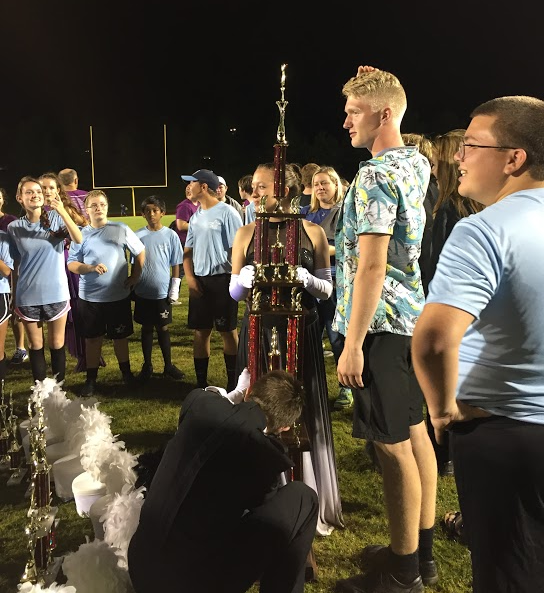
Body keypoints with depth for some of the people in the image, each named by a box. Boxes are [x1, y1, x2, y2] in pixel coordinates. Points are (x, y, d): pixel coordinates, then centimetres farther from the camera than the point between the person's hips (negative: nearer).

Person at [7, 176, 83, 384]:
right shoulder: (13, 227, 0)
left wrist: (62, 212, -34)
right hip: (27, 296, 1)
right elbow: (14, 264, 7)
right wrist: (13, 298, 8)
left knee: (57, 344, 9)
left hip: (56, 293, -1)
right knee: (35, 346, 12)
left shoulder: (55, 218, -4)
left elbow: (78, 239, -21)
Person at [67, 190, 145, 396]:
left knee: (120, 336, 12)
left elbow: (140, 252, 8)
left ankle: (126, 372, 31)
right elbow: (71, 264, -2)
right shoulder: (81, 234, -1)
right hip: (89, 297, 0)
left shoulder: (121, 229, -1)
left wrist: (135, 276, 3)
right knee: (92, 339, 9)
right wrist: (91, 268, -19)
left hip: (119, 295, 0)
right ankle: (91, 379, 21)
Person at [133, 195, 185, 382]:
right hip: (143, 292, 1)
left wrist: (174, 289, -4)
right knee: (146, 328, 12)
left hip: (162, 292, -1)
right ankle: (147, 365, 24)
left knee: (163, 328, 9)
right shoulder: (138, 235, 0)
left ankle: (168, 365, 22)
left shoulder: (170, 235, -3)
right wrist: (133, 286, 6)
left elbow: (176, 264, -1)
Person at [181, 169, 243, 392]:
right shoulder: (195, 216, 13)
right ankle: (201, 383, 20)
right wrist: (190, 277, 1)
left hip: (222, 279, -6)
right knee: (200, 332, 9)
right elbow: (188, 250, 15)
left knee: (228, 331, 4)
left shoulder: (227, 213, -8)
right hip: (199, 280, 7)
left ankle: (232, 383, 15)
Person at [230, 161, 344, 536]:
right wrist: (244, 280, -14)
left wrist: (306, 279, -17)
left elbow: (327, 289, 3)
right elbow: (235, 293, 7)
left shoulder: (313, 232, 1)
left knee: (304, 415, 4)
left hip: (302, 332, -1)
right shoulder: (246, 234, 5)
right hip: (259, 332, 1)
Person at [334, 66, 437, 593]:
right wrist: (373, 87, 24)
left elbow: (371, 265, -22)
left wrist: (353, 343, -20)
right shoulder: (417, 163, 11)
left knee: (392, 446, -1)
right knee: (414, 433, 15)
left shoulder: (374, 176, -16)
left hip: (381, 324, -10)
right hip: (412, 316, 10)